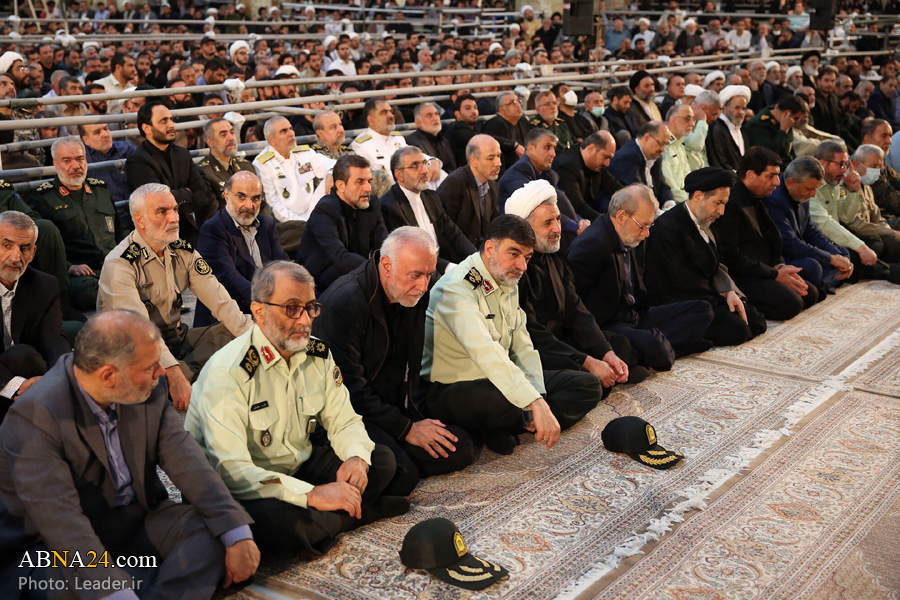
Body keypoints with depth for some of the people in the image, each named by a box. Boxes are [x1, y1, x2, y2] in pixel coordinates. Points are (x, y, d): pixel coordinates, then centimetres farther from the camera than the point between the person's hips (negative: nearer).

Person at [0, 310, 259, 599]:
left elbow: (186, 461, -8)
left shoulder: (148, 392, -4)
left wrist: (238, 536, -20)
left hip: (139, 520, 6)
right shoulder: (34, 416, -23)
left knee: (212, 529, -17)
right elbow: (61, 519, -30)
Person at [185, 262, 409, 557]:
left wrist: (356, 458, -17)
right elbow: (229, 469, -32)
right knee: (279, 521, -37)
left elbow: (345, 422, 8)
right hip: (242, 489, -6)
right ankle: (362, 510, -11)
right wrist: (312, 495, -37)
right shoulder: (227, 372, -24)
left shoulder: (318, 355, -1)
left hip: (298, 467, 7)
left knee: (381, 460, -3)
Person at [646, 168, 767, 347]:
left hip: (703, 298, 10)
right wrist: (722, 297, -11)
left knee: (756, 321, 0)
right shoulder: (668, 228, -18)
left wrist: (729, 292, -5)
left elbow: (716, 267, 14)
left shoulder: (703, 224, 13)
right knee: (734, 328, -25)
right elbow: (683, 284, -19)